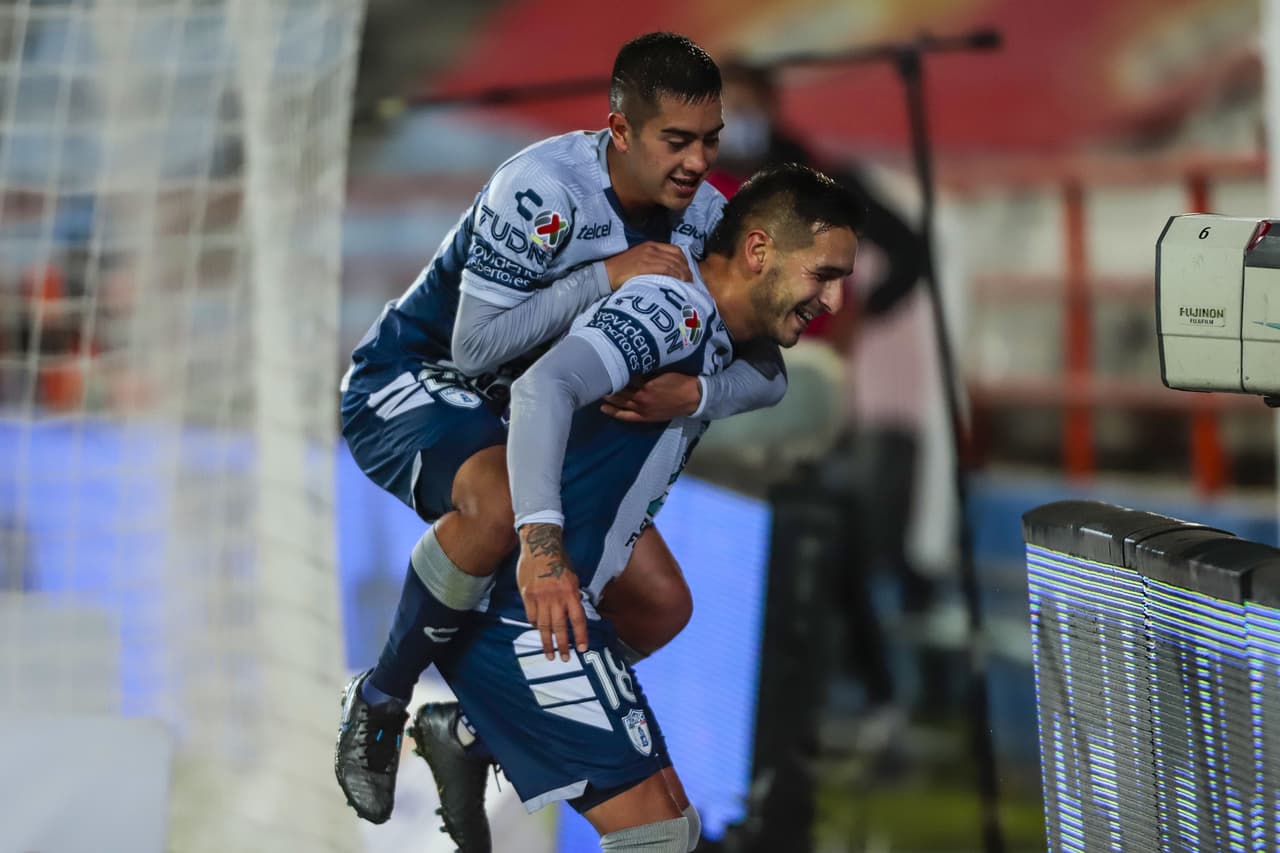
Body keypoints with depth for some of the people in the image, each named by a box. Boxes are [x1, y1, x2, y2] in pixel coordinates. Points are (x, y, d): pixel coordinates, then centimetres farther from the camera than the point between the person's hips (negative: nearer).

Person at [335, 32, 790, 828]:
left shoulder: (701, 217, -8)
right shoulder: (542, 188, -28)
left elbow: (766, 372, -6)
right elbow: (476, 347, -31)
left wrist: (693, 393, -28)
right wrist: (609, 275, -33)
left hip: (537, 413, 7)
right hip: (410, 381, -7)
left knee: (662, 604, -1)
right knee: (499, 506, -40)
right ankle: (380, 703, -18)